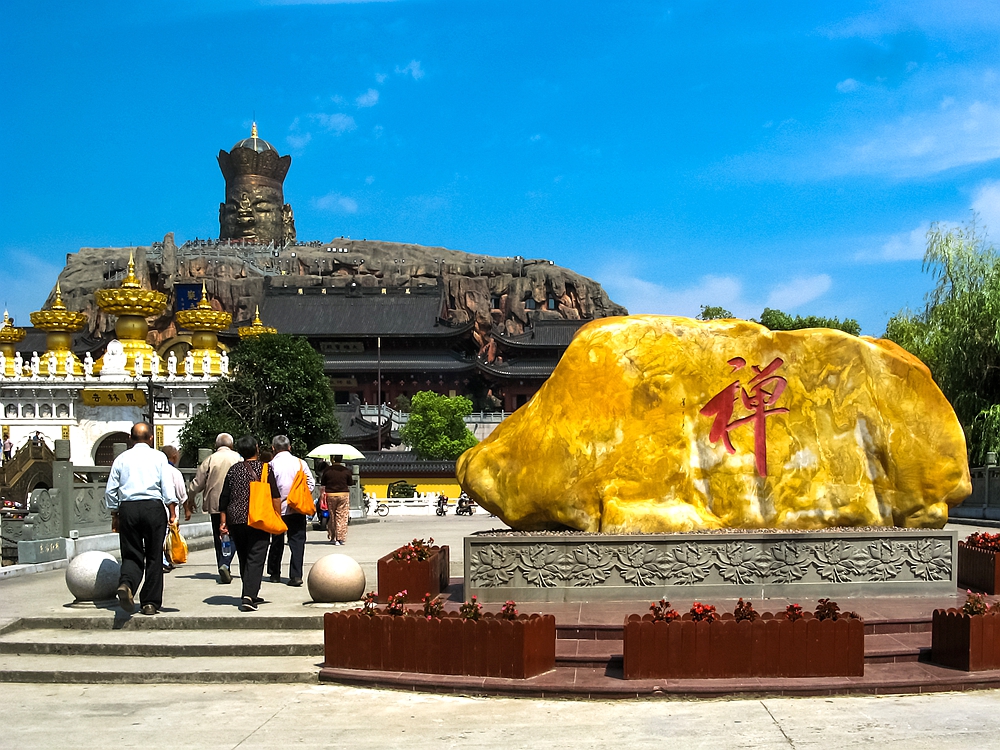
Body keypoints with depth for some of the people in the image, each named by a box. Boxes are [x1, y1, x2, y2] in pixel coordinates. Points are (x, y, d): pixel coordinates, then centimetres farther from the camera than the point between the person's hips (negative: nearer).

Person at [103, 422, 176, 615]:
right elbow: (167, 487, -2)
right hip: (153, 507, -2)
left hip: (128, 508, 2)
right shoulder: (158, 457, 5)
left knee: (131, 554, 7)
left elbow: (110, 490, 10)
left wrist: (114, 516, 18)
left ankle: (126, 583, -24)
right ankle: (151, 603, 7)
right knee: (153, 556, 6)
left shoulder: (122, 459, 10)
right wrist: (173, 514, -1)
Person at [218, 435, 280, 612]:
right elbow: (275, 497, -3)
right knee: (255, 559, -6)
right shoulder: (264, 469, -2)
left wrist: (223, 522, 13)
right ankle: (248, 597, -20)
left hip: (236, 521, 4)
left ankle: (249, 595, 25)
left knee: (243, 559, 16)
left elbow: (224, 498, 8)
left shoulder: (233, 470, 6)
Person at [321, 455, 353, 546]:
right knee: (342, 517, 4)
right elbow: (350, 483, 6)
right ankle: (341, 538, 2)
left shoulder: (327, 470, -3)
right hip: (343, 495, 0)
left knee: (332, 517, 12)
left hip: (330, 495, 0)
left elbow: (323, 484, 2)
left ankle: (333, 537, 13)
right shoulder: (346, 471, -3)